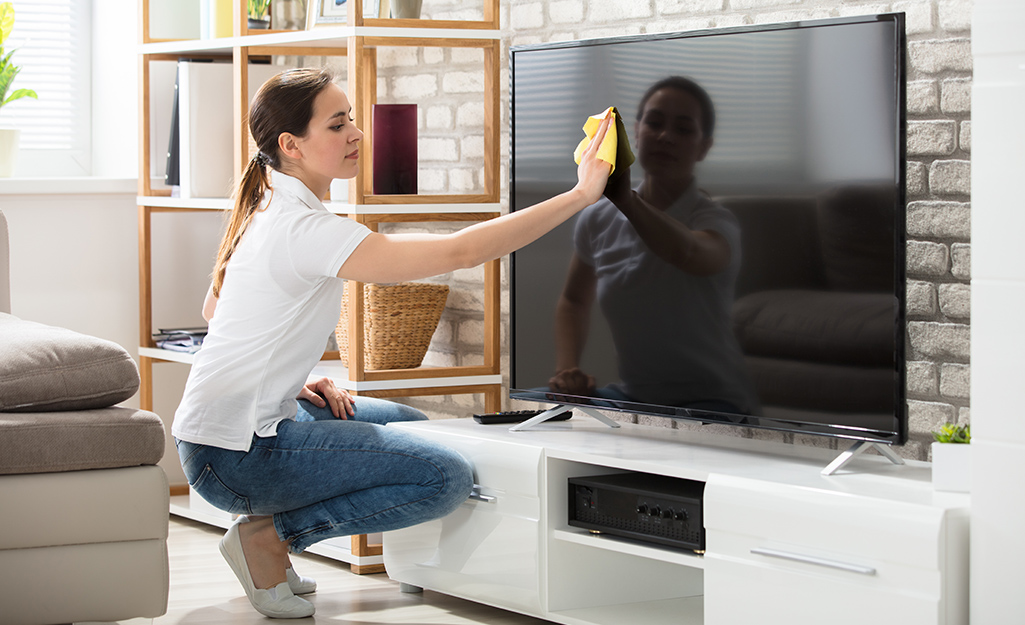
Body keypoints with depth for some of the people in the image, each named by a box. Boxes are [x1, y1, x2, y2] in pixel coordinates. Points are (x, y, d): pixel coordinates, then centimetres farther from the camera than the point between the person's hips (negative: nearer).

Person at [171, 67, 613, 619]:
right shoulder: (303, 230, -22)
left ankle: (268, 530, 12)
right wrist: (579, 195, -23)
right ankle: (269, 534, -5)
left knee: (408, 423, 22)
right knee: (447, 478, -14)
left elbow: (214, 309, 22)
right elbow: (460, 251, -27)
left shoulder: (265, 211, 9)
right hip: (233, 455, -10)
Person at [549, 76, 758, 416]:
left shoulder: (716, 222, -13)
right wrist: (566, 369, 1)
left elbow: (691, 254, -41)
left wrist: (627, 200, -56)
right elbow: (574, 301, 20)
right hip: (631, 396, 5)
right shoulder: (598, 220, 2)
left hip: (709, 401, -5)